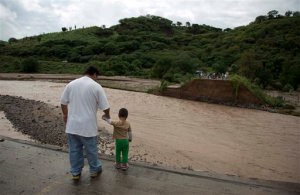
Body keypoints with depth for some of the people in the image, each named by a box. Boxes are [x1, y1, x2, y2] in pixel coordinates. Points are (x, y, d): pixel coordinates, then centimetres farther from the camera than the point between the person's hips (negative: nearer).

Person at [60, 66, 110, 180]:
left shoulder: (71, 84, 3)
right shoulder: (96, 86, -10)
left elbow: (63, 102, 9)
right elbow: (105, 107, -10)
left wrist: (65, 115, 25)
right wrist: (107, 116, 11)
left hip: (72, 125, 4)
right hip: (88, 125, -4)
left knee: (74, 149, 17)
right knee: (91, 150, 14)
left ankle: (75, 172, 30)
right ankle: (94, 170, 32)